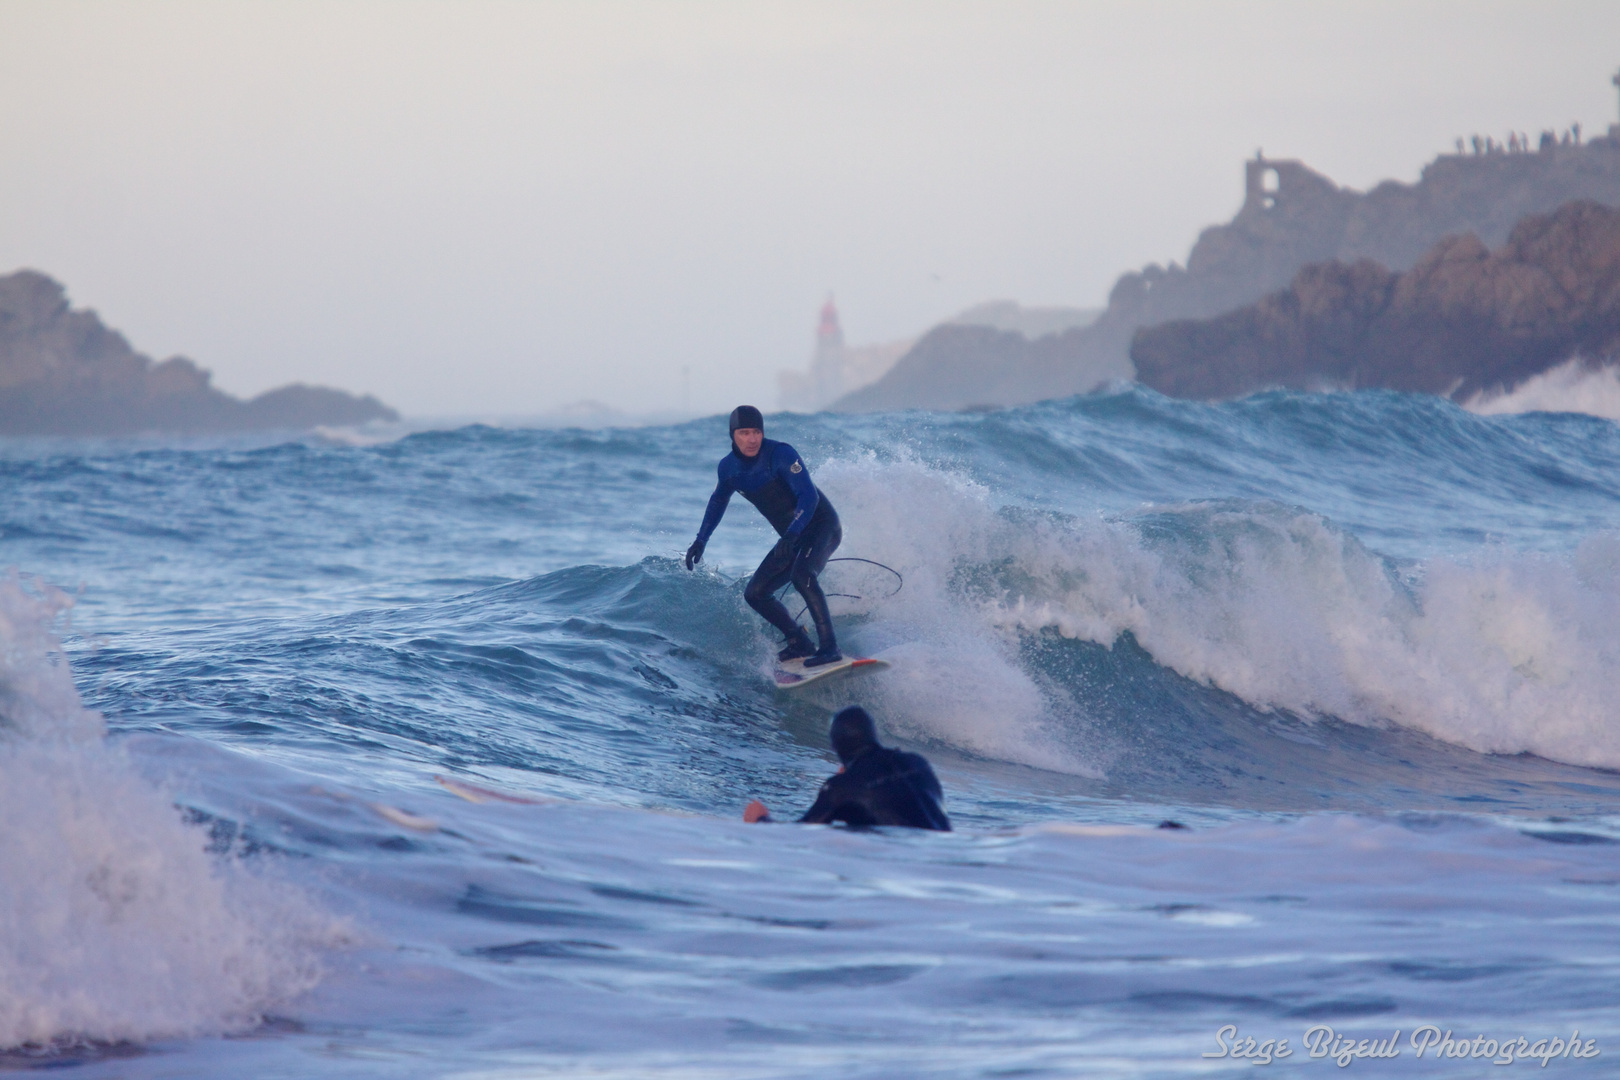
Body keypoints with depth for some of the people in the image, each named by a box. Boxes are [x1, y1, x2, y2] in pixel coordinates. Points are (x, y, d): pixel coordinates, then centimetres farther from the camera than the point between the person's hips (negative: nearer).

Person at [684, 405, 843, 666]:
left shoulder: (780, 454, -21)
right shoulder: (728, 467, 0)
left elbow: (809, 496, -28)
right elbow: (718, 501, 22)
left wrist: (790, 536, -40)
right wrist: (701, 541, 19)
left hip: (821, 525, -8)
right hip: (792, 538, 8)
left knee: (801, 575, -34)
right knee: (755, 594, 3)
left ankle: (829, 647, -34)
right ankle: (800, 644, 8)